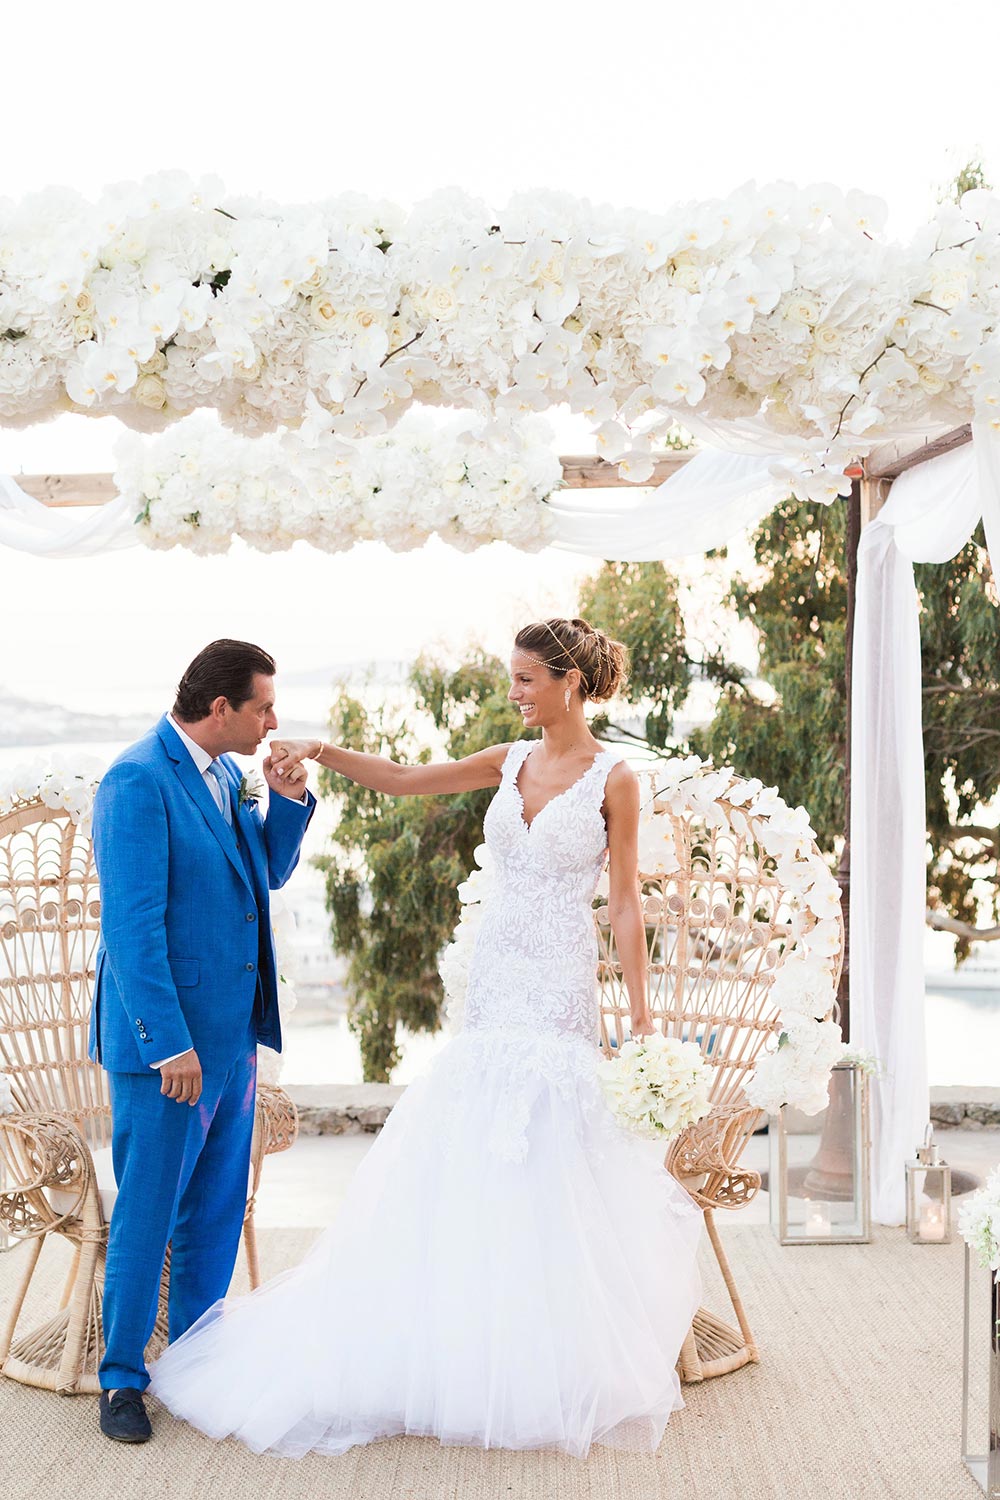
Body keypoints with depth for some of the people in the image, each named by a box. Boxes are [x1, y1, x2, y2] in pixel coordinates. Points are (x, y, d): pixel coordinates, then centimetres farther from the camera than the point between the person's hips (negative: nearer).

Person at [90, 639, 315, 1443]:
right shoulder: (139, 781, -18)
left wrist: (290, 800, 0)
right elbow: (132, 924, -21)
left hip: (231, 1032, 8)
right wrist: (170, 1044, -22)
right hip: (168, 1041, -8)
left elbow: (270, 873, 18)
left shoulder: (224, 775, 8)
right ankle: (123, 1378, 21)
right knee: (147, 1214, 5)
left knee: (216, 1210, 17)